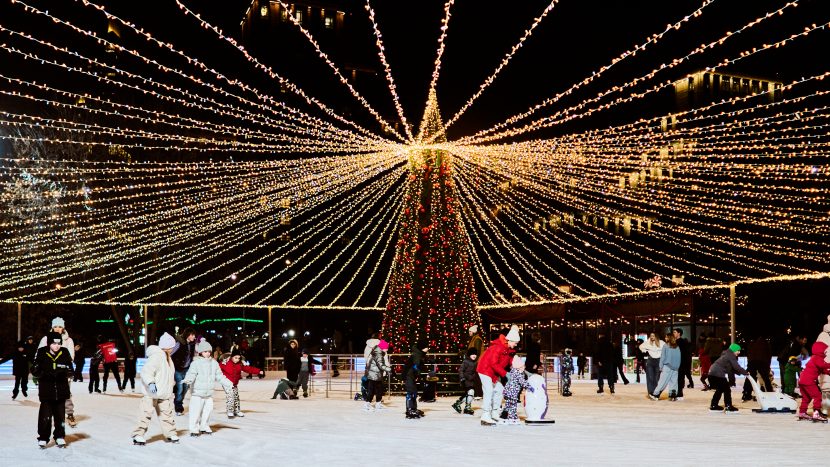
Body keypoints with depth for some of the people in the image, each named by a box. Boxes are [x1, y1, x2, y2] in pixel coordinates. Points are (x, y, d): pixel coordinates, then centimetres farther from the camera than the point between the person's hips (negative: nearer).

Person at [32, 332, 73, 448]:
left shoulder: (64, 353, 0)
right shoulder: (42, 353, -5)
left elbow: (70, 370, 3)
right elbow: (35, 369, -3)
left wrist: (63, 372, -18)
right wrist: (45, 374, -20)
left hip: (61, 389, 2)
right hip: (46, 389, -2)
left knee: (60, 414, 9)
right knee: (45, 414, -2)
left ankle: (59, 437, 21)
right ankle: (43, 438, 11)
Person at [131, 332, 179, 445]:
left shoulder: (167, 358, 15)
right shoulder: (156, 357, -18)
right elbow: (146, 371, -29)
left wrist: (172, 385, 38)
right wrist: (151, 383, -41)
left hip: (164, 394, 9)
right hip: (152, 393, -9)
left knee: (166, 413, 15)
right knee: (146, 414, -7)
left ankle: (171, 434, 23)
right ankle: (138, 435, -3)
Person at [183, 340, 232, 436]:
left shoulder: (214, 363, 9)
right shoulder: (196, 363, -8)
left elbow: (219, 376, 16)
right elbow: (191, 374, -18)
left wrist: (227, 384, 16)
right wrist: (187, 380, -38)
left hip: (209, 393, 5)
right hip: (197, 392, -5)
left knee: (208, 410, 9)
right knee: (196, 411, -5)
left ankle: (204, 427, 23)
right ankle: (194, 429, 4)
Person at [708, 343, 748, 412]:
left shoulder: (727, 355, 23)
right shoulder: (731, 356, -7)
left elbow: (732, 369, 23)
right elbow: (736, 367, -13)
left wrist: (740, 372, 12)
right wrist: (745, 372, -3)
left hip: (712, 373, 10)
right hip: (718, 374, -10)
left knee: (720, 389, 21)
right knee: (727, 389, -2)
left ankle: (713, 405, 24)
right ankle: (728, 406, 0)